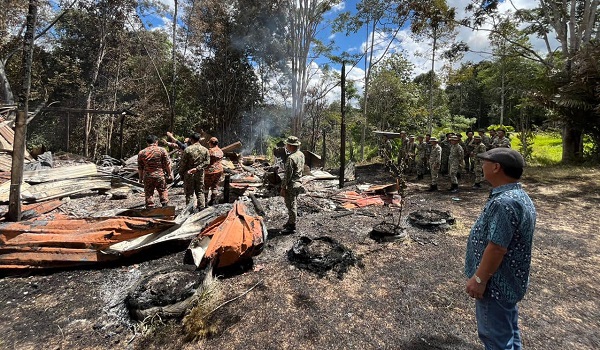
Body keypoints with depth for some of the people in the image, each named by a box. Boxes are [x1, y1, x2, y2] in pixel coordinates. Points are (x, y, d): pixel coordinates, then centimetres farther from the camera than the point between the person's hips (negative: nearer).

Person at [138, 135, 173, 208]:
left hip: (147, 176, 2)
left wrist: (140, 177, 18)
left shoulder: (141, 152, 4)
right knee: (163, 191, 12)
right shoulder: (162, 150, -3)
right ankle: (165, 206, 9)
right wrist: (170, 173, 5)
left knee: (149, 194, 9)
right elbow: (167, 164, -3)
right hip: (160, 175, -1)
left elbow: (140, 167, 9)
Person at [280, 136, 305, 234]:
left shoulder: (291, 158, -22)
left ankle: (292, 227, 12)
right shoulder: (301, 154, 5)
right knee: (294, 204, 19)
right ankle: (290, 222, 34)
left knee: (291, 205, 1)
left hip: (291, 185, -9)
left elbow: (288, 175, -21)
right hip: (298, 183, 9)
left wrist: (283, 188, -17)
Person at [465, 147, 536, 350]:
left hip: (496, 283, -10)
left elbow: (497, 248, -29)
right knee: (508, 331, 26)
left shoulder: (504, 202, -29)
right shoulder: (519, 195, 5)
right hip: (509, 280, 10)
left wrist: (479, 279, -19)